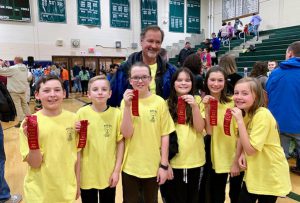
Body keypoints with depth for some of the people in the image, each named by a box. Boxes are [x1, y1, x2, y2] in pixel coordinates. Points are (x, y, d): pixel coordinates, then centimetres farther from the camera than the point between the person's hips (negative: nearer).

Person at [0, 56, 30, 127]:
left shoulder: (13, 68, -15)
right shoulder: (25, 68, 6)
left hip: (15, 91, -7)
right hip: (23, 90, 7)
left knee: (17, 106, -3)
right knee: (24, 104, 18)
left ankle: (21, 121, -4)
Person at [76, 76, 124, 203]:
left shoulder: (116, 114, -9)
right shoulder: (82, 113, -10)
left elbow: (120, 142, -3)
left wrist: (117, 170, -4)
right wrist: (77, 132, -21)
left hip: (109, 173, 1)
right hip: (87, 173, 0)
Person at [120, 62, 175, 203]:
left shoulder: (159, 102, -8)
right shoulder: (126, 101, -5)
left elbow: (165, 135, -4)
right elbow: (126, 134, -13)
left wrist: (164, 165, -4)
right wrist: (127, 106, -22)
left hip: (153, 166, 0)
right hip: (130, 166, 0)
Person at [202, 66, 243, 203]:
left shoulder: (233, 103, -12)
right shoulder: (205, 103, -4)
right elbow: (208, 131, -16)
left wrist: (236, 161, -11)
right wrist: (207, 108, -24)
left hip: (235, 159, -2)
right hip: (216, 159, 2)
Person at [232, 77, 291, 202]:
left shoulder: (262, 115, -25)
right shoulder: (246, 113, 0)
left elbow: (251, 150, -26)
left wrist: (239, 121, -29)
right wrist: (242, 154, -8)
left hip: (271, 177, -7)